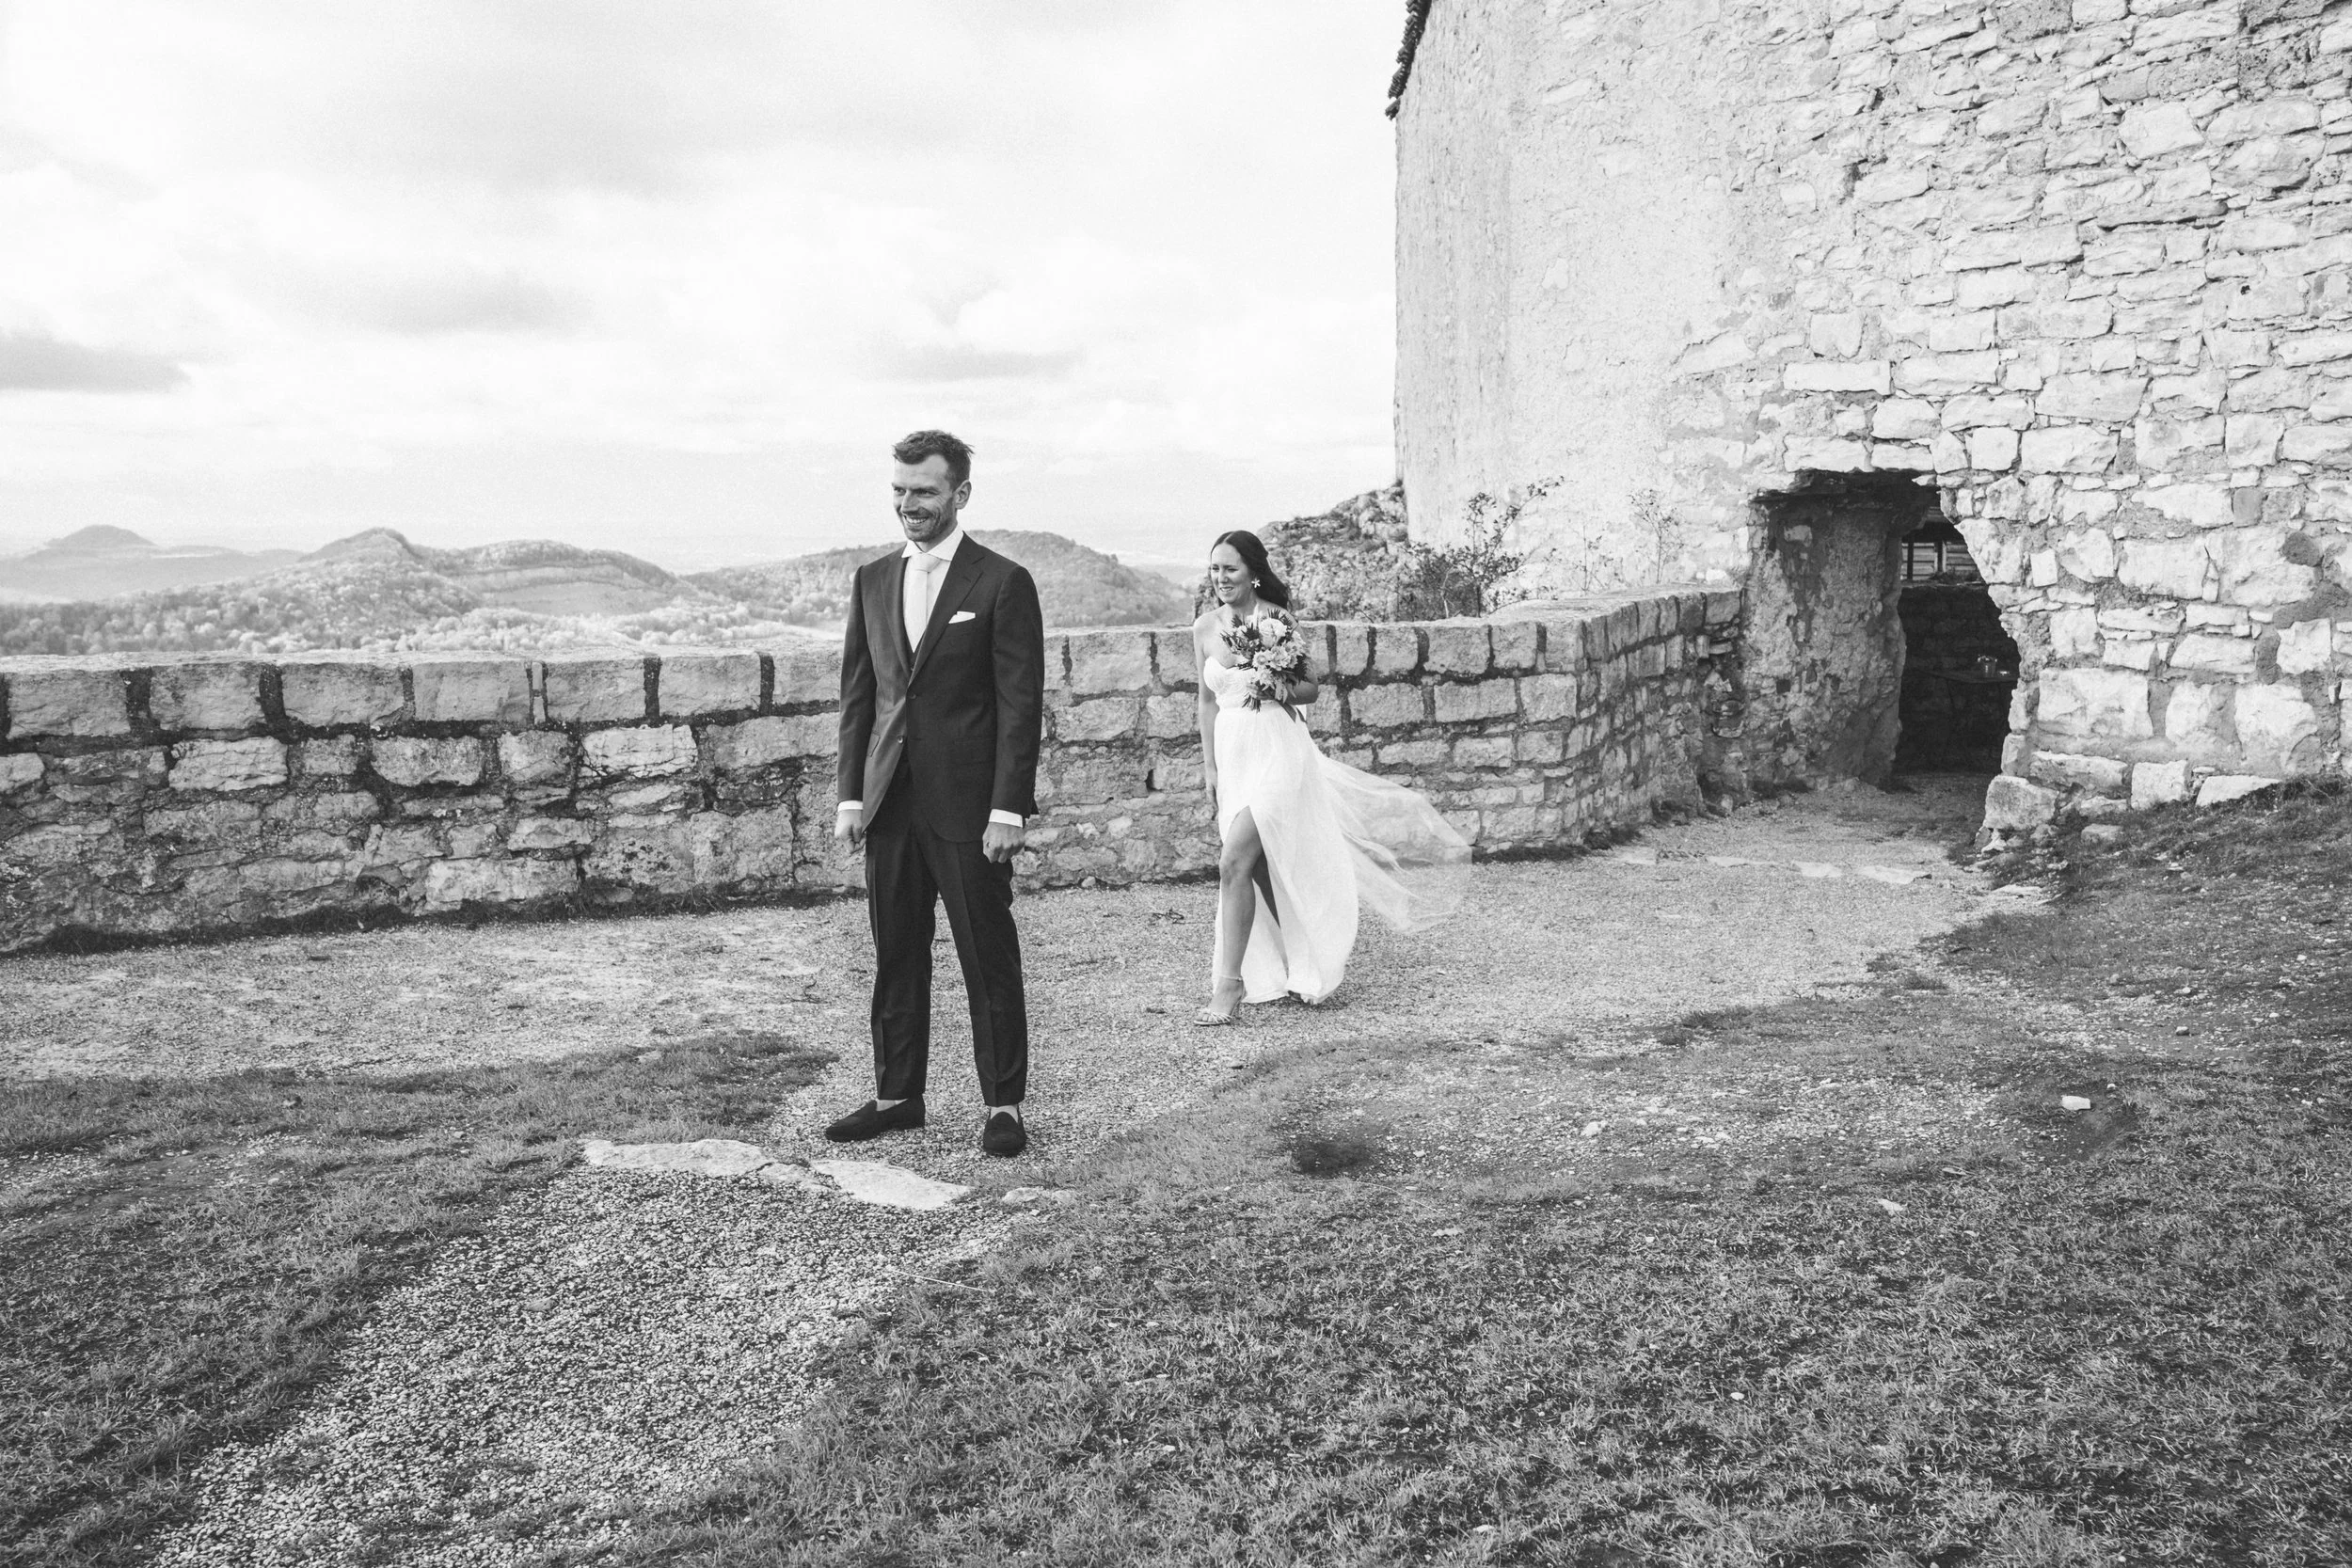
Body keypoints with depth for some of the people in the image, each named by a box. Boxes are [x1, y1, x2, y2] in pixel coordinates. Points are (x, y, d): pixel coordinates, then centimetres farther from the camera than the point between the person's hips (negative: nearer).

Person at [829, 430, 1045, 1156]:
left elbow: (1020, 704, -8)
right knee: (895, 959, 11)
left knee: (989, 960, 2)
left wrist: (1007, 809, -13)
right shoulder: (873, 581, 12)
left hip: (968, 805, -5)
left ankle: (1003, 1104, 13)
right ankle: (896, 1094, 23)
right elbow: (857, 693, 13)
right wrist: (851, 793, 6)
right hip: (890, 803, 5)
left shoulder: (1003, 584, -5)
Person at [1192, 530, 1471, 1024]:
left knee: (1234, 863, -18)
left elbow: (1312, 688, 2)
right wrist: (1209, 767, 13)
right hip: (1232, 751, 6)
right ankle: (1298, 967, 32)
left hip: (1277, 749, -6)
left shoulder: (1278, 621, -7)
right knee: (1261, 869, 12)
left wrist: (1283, 689, -19)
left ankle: (1227, 989, -14)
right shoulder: (1205, 628, 6)